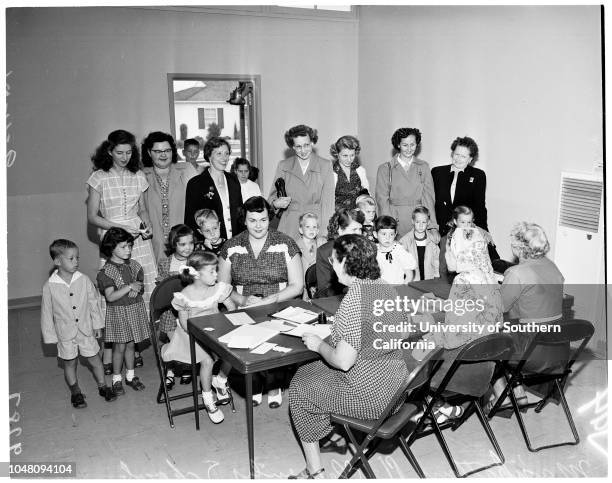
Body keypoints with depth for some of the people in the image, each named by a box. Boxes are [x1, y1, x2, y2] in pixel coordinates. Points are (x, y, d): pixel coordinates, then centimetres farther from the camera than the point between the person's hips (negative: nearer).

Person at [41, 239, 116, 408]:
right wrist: (50, 335, 0)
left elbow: (94, 302, 1)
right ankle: (75, 392, 33)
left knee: (95, 359, 11)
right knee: (69, 363, 14)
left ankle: (102, 386, 30)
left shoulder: (84, 280, -9)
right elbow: (47, 313, -4)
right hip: (65, 333, -1)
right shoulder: (49, 286, -13)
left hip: (86, 330, 1)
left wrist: (97, 324, 5)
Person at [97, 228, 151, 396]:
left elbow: (141, 287, 11)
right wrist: (129, 287, -26)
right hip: (118, 312, -5)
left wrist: (139, 288, -12)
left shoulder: (134, 265, 2)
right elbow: (110, 297, -22)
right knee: (120, 347, 4)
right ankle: (117, 379, 20)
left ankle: (130, 375, 28)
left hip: (135, 309, 5)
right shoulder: (107, 271, -15)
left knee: (131, 344, 15)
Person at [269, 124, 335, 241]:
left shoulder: (325, 166, 4)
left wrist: (324, 232, -10)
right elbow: (272, 196, 13)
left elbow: (328, 201, -1)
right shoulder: (283, 166, 8)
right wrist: (276, 203, -11)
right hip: (290, 226, 1)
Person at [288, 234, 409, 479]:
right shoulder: (387, 289, 2)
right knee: (308, 371, 22)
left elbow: (344, 361, -25)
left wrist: (319, 344, -7)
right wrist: (336, 328, 15)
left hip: (369, 395, -9)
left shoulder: (354, 297, -25)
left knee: (299, 387, 12)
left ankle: (315, 471, 23)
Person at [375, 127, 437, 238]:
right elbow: (382, 198, 0)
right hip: (395, 222, -1)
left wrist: (433, 226, -4)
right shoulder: (385, 169, 5)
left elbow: (428, 196, 6)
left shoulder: (423, 167, 11)